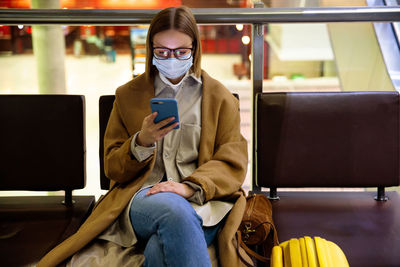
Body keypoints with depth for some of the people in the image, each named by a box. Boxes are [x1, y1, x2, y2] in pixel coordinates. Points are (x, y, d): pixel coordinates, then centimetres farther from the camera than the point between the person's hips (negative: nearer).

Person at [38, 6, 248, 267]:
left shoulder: (221, 97, 14)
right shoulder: (128, 95, 17)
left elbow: (233, 163, 5)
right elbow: (113, 168, 15)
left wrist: (192, 186, -15)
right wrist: (142, 143, -8)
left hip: (203, 201, -1)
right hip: (143, 198, 2)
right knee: (173, 209, -38)